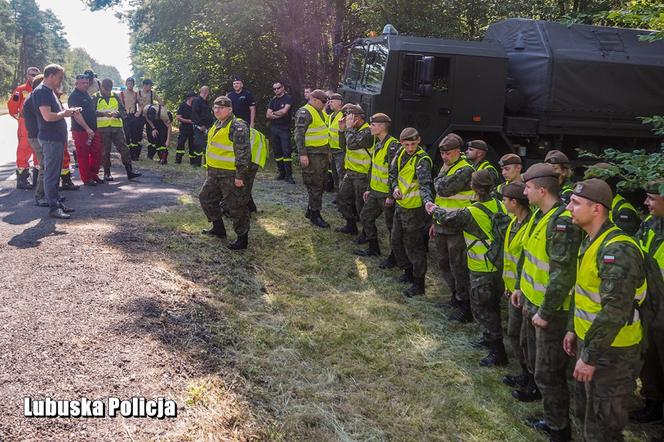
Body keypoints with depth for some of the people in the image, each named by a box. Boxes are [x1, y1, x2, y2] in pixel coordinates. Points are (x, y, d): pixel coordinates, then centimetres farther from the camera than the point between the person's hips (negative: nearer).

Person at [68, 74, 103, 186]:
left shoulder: (86, 94, 16)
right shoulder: (74, 96, -11)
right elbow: (77, 115, -20)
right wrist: (87, 129, -24)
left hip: (93, 130, 9)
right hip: (80, 131, -8)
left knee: (97, 153, 9)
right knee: (83, 156, -1)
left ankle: (93, 175, 21)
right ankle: (86, 178, 6)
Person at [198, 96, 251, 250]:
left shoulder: (237, 127, -17)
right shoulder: (217, 125, 13)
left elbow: (243, 153, -20)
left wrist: (240, 176, -22)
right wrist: (210, 168, 24)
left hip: (230, 175, -10)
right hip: (214, 173, 10)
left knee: (236, 207, -2)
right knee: (206, 198, 20)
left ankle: (242, 238, 9)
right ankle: (218, 228, 34)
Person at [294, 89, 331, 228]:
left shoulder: (320, 112, 16)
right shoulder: (304, 113, -14)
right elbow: (299, 134, -19)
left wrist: (328, 152, 25)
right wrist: (302, 154, -24)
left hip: (323, 153, 9)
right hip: (312, 155, -9)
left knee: (321, 185, 15)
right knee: (315, 185, -4)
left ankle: (310, 210, 28)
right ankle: (315, 215, 6)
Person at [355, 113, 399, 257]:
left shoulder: (392, 146, -21)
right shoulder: (377, 144, 10)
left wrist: (391, 196, -21)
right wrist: (369, 189, 19)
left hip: (387, 194, -10)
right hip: (375, 192, 10)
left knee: (391, 224, 3)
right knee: (365, 216, 17)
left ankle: (395, 255, 18)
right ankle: (373, 248, 31)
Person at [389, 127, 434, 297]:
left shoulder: (422, 160, -24)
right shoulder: (402, 153, 1)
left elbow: (425, 183, -38)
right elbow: (393, 172, 13)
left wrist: (428, 201, -56)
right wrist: (395, 187, -5)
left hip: (415, 209, -8)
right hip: (401, 205, 9)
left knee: (414, 247, 0)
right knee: (396, 241, 21)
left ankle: (418, 284, 14)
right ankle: (408, 272, 40)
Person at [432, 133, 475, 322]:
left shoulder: (465, 170, -16)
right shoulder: (446, 168, 14)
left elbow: (443, 189, -28)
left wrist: (439, 178, -6)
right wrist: (435, 221, 22)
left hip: (457, 228, -9)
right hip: (442, 225, 9)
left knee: (458, 266, -3)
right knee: (444, 264, 17)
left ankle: (467, 307, 7)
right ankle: (456, 296, 33)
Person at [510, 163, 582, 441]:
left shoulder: (562, 223, -27)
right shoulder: (540, 215, 4)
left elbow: (563, 275, -28)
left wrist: (545, 313, -23)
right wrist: (520, 287, 20)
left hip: (550, 309, -10)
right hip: (531, 302, 10)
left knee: (549, 371, 1)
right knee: (534, 354, 30)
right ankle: (538, 388, 54)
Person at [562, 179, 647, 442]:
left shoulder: (617, 250, -25)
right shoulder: (591, 241, 8)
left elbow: (615, 310, -29)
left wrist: (590, 356, -25)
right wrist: (575, 330, 19)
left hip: (610, 351, -10)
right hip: (589, 341, 10)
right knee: (585, 411, 24)